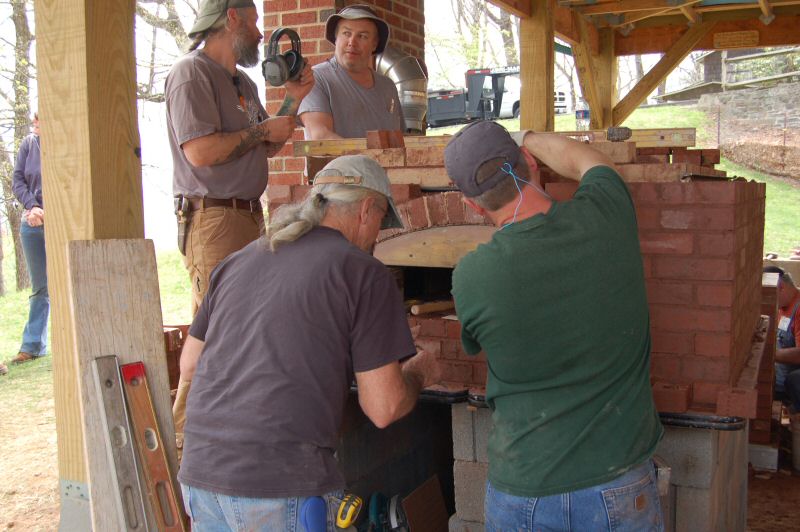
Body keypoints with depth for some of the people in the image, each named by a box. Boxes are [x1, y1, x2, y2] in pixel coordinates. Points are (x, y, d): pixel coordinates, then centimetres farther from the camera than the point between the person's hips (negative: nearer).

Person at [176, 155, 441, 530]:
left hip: (201, 472, 6)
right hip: (282, 483, -6)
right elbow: (383, 408, -6)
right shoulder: (364, 273, -5)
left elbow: (189, 364, 20)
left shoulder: (237, 262, 12)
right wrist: (418, 375, 15)